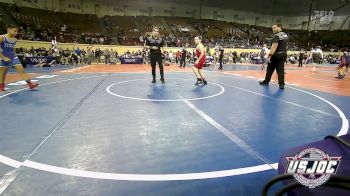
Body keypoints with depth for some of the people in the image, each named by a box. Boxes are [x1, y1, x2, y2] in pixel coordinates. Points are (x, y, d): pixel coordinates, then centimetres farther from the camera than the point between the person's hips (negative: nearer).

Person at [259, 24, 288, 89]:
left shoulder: (276, 36, -17)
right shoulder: (285, 35, 13)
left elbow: (274, 46, -27)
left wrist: (270, 54, -29)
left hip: (276, 55, -8)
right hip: (284, 54, 8)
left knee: (270, 68, 7)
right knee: (281, 69, 5)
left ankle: (266, 81, 21)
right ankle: (281, 84, 1)